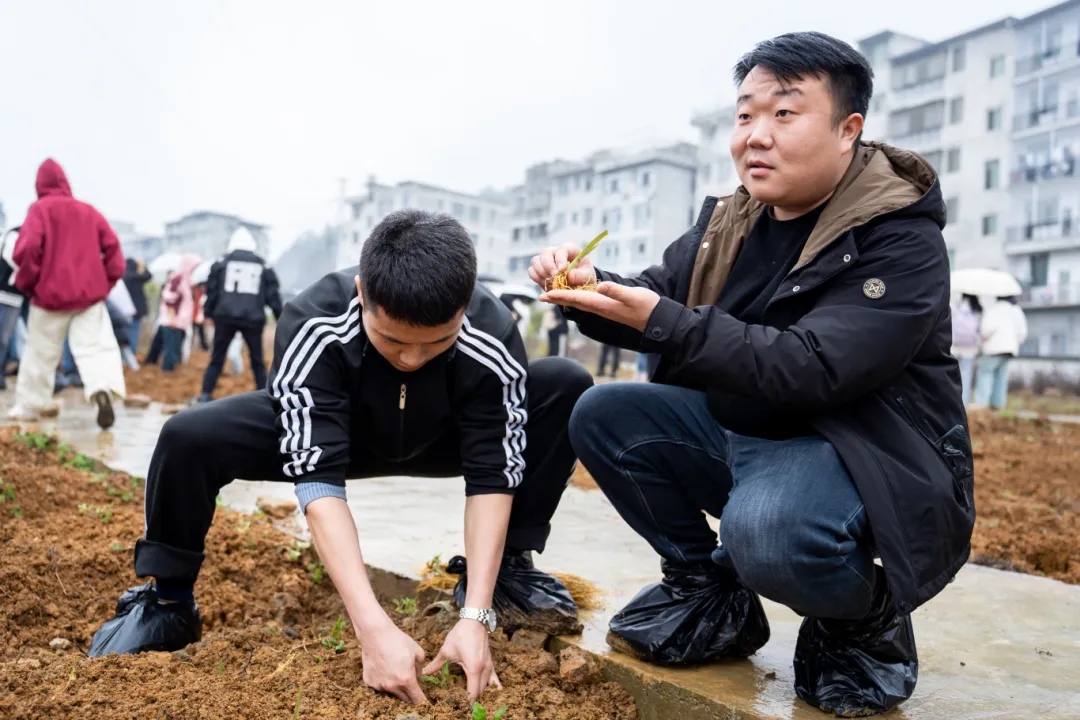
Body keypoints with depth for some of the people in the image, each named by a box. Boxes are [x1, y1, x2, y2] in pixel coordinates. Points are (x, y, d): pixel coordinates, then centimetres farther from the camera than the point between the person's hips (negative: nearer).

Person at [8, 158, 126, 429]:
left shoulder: (40, 209, -3)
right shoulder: (88, 209, 9)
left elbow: (27, 248, -15)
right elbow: (112, 244, 4)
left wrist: (27, 283, -1)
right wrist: (107, 280, 9)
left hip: (51, 293, -2)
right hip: (90, 292, 2)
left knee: (41, 353, 10)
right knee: (95, 346, -4)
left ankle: (28, 407, 19)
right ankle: (103, 389, -30)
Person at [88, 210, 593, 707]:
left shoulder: (492, 336, -33)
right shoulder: (311, 327, -36)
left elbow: (491, 477, -27)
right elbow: (318, 479, -39)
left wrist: (475, 615, -36)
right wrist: (375, 629, -46)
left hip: (440, 440, 1)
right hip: (326, 432, -1)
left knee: (568, 386, -22)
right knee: (189, 438, -27)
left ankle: (506, 568, -8)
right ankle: (168, 599, 0)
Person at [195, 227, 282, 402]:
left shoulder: (221, 263, 10)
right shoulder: (264, 266, 11)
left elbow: (212, 291, 6)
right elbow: (273, 296, 9)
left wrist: (209, 313, 12)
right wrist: (281, 319, 12)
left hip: (225, 317, 0)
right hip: (252, 319, 0)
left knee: (217, 358, 10)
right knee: (257, 361, 10)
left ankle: (206, 395, 5)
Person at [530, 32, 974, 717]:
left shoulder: (902, 242, -17)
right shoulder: (732, 222, 4)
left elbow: (811, 369, -29)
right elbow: (650, 304, 7)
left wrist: (661, 321, -34)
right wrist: (589, 286, -15)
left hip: (868, 454, -7)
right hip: (742, 434, 7)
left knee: (765, 532, -37)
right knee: (604, 416, -8)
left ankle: (869, 619, 0)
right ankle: (710, 592, 7)